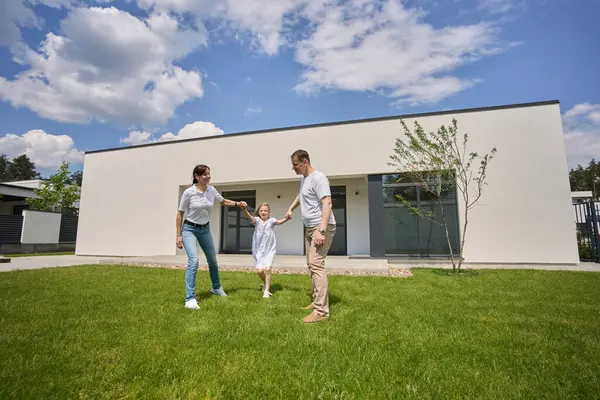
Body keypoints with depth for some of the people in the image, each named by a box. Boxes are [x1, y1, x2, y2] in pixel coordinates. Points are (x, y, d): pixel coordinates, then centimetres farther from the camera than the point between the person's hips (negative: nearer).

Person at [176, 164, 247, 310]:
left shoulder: (212, 190, -6)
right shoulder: (189, 192, -18)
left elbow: (224, 202, 13)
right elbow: (180, 213, -9)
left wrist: (237, 204, -4)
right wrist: (179, 235, -10)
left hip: (205, 229, 5)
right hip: (189, 229, -5)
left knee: (212, 260, 15)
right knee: (194, 260, -23)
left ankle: (216, 288, 39)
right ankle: (190, 298, -14)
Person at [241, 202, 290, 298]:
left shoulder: (271, 220, -4)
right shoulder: (257, 220, -3)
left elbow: (279, 222, -24)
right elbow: (251, 218, -24)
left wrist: (286, 218, -46)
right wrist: (245, 210, -45)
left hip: (270, 249, -1)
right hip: (259, 250, 1)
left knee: (267, 269, -14)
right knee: (260, 270, -5)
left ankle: (266, 290, 1)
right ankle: (266, 283, 27)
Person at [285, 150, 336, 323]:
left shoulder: (318, 177, -14)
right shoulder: (303, 179, 17)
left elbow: (327, 203, -25)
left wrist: (321, 230, -33)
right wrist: (290, 209, 32)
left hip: (321, 227, -10)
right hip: (309, 228, 10)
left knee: (316, 264, -18)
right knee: (312, 265, 14)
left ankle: (321, 310, -16)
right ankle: (317, 301, 25)